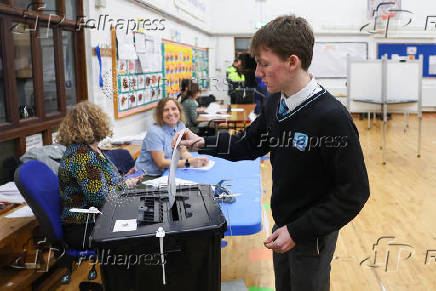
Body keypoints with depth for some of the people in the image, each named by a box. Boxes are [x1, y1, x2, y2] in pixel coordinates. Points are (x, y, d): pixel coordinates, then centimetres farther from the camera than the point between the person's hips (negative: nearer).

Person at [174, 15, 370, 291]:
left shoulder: (332, 117, -27)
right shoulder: (276, 104, -5)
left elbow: (354, 192, -23)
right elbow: (249, 143, 10)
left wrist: (298, 231, -22)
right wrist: (202, 143, -3)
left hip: (312, 236, -7)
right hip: (283, 227, 7)